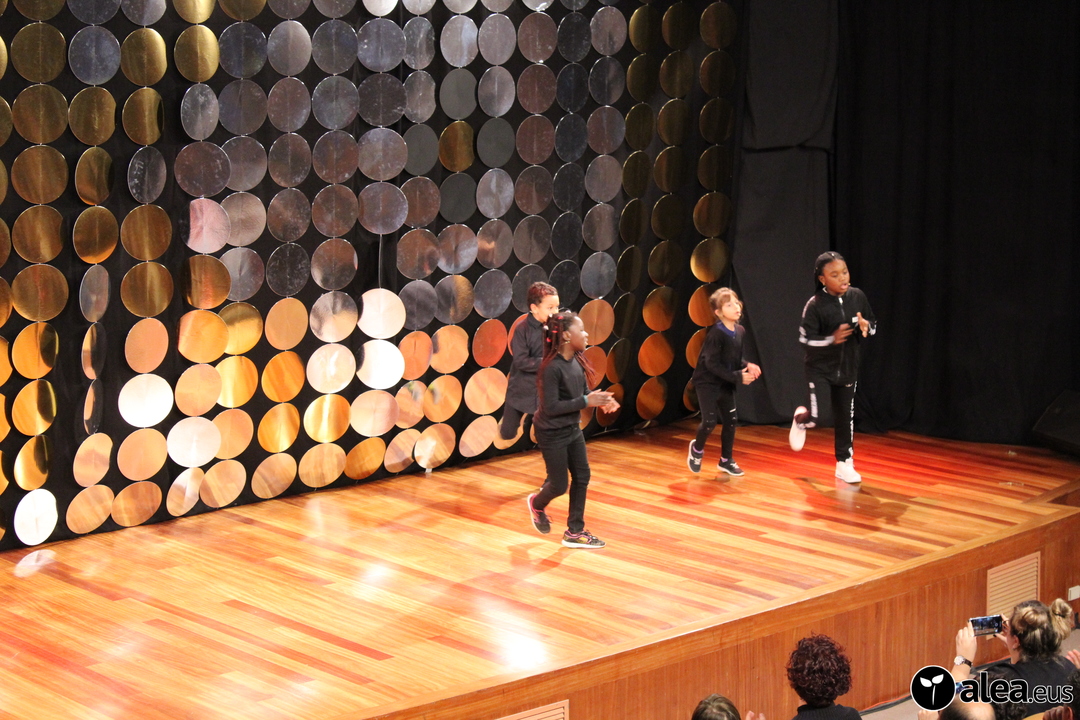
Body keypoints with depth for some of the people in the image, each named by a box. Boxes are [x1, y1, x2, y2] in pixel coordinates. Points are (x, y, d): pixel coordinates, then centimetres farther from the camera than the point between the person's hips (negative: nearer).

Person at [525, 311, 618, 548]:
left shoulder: (577, 361, -3)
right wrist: (586, 402, -30)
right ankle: (537, 504, 38)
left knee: (582, 477, 8)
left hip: (572, 429, 8)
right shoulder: (552, 368, -26)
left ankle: (575, 531, 20)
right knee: (560, 485, 4)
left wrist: (601, 400, -12)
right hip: (552, 434, -8)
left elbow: (584, 391, 9)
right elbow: (551, 408, -27)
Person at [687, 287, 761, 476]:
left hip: (725, 384, 7)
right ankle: (697, 449, 23)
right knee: (710, 421, -7)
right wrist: (737, 377, -27)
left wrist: (747, 366, -11)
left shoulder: (740, 331, -4)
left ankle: (726, 461, 21)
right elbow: (712, 364, -25)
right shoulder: (716, 334, -24)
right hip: (707, 382, -7)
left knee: (731, 420, 6)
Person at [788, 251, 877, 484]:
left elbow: (873, 324, 7)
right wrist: (832, 339, -30)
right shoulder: (815, 305, -18)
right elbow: (805, 337, -16)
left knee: (845, 417, 10)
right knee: (817, 417, -12)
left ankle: (844, 463, 26)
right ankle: (801, 418, 25)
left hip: (848, 368, 4)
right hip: (820, 369, -4)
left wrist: (866, 327, -17)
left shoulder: (858, 297, -5)